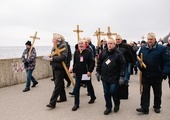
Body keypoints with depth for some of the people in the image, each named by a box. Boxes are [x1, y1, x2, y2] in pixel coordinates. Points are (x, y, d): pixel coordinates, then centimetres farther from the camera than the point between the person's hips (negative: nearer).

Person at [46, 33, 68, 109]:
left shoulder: (63, 46, -12)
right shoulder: (56, 46, 14)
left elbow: (63, 57, -23)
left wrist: (53, 58, -20)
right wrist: (50, 57, 6)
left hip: (60, 68, -9)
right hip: (56, 68, 10)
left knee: (57, 85, -8)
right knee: (60, 83, 19)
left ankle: (52, 103, -9)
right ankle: (63, 97, 34)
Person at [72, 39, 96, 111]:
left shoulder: (88, 52, -8)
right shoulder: (76, 52, 4)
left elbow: (92, 62, -11)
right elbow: (74, 63, 10)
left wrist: (89, 71, -19)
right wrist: (74, 71, 8)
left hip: (86, 73, -3)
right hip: (78, 73, 3)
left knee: (89, 86, 16)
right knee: (76, 89, -1)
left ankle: (93, 97, 43)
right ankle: (76, 104, 7)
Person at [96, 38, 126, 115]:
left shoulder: (118, 53, -9)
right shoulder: (103, 52, 4)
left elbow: (123, 66, -10)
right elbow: (99, 63, 13)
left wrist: (121, 77, -13)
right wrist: (98, 72, 12)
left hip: (114, 78, -4)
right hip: (104, 77, 4)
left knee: (113, 92, 1)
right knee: (106, 93, 11)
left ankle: (117, 105, 30)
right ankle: (108, 107, 27)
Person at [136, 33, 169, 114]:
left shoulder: (161, 48, -8)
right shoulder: (143, 48, 4)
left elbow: (165, 62, -9)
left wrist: (165, 72, -18)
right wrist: (139, 65, -6)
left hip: (157, 75, -2)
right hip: (145, 75, 3)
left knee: (157, 92, 14)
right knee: (145, 92, 6)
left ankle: (157, 107, 31)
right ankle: (144, 108, 12)